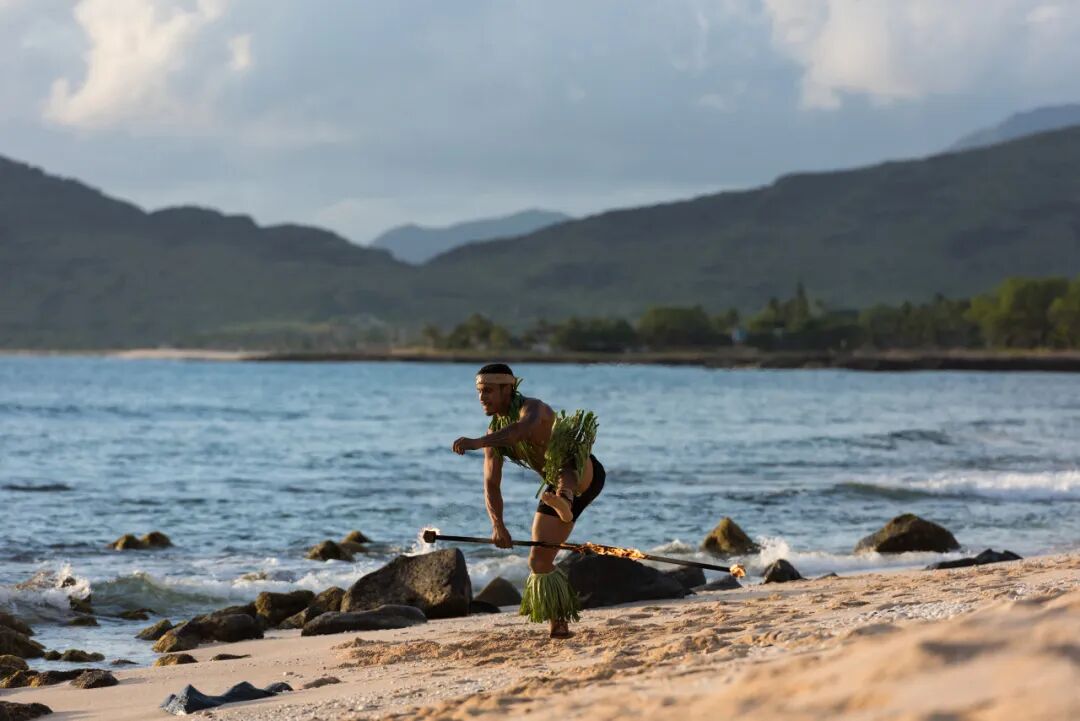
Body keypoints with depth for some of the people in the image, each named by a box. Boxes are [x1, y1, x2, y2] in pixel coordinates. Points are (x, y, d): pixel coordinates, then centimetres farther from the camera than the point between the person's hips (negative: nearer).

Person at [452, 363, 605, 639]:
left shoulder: (532, 408, -22)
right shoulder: (494, 434, 2)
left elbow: (524, 428, -48)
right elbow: (491, 485, 0)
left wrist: (477, 442, -62)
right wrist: (497, 525, -17)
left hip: (584, 475, -8)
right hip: (556, 486, 8)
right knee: (539, 561, 0)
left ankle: (564, 500, -72)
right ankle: (559, 625, 9)